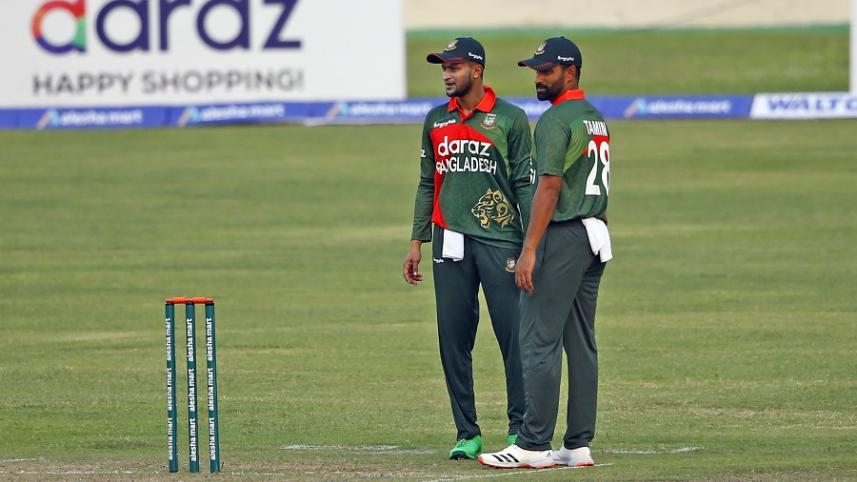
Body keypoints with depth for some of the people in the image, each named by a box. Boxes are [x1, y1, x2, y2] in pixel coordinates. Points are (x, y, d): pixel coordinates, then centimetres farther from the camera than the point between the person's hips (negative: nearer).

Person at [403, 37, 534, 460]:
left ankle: (520, 429, 3)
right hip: (450, 242, 4)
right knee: (453, 339, 2)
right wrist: (417, 242, 12)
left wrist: (532, 245, -7)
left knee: (514, 335, -5)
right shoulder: (436, 121, 13)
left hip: (500, 240, -4)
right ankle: (467, 434, 7)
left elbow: (525, 185, -1)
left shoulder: (510, 119, 1)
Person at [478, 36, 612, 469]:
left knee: (540, 341, -8)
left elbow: (549, 187, -18)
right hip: (596, 236, 9)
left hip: (563, 238, -9)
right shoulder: (596, 120, 17)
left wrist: (529, 250, -19)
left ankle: (533, 446, -10)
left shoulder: (555, 121, -12)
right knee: (581, 343, 9)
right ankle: (579, 445, 9)